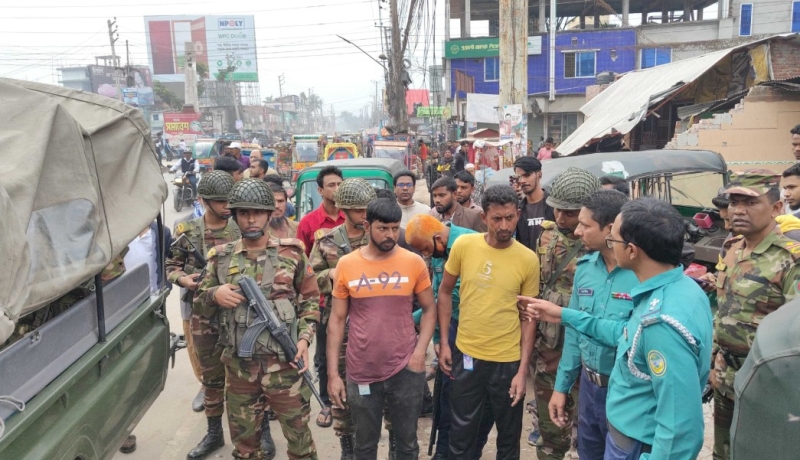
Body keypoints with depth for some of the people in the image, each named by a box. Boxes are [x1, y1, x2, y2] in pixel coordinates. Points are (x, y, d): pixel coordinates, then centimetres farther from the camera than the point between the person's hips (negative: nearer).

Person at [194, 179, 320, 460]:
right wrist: (214, 294, -12)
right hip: (238, 365, 3)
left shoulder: (291, 253, -2)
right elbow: (198, 306, 10)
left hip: (283, 362, -2)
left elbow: (310, 299, 4)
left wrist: (305, 338, -9)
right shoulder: (221, 257, 4)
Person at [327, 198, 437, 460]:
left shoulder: (414, 263, -4)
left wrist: (420, 351, -10)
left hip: (406, 370, 0)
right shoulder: (346, 265, -4)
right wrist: (333, 374, -2)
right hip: (361, 373, 0)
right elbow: (337, 321, 0)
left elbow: (429, 309, 4)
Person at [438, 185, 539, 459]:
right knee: (461, 434, 16)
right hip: (466, 354, 1)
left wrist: (523, 370, -6)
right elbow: (445, 292, 4)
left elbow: (529, 317, -3)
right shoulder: (463, 245, -8)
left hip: (508, 361, 0)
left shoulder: (528, 259, -10)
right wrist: (444, 342, 0)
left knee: (509, 436, 18)